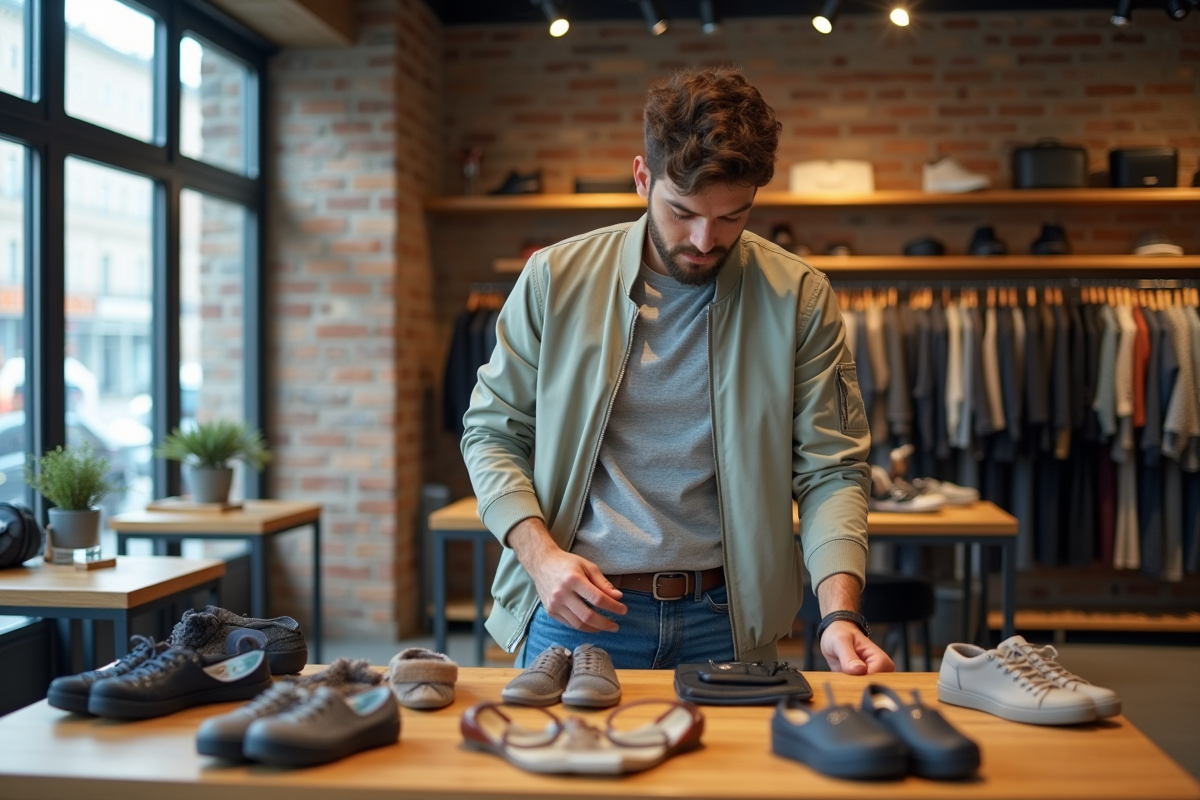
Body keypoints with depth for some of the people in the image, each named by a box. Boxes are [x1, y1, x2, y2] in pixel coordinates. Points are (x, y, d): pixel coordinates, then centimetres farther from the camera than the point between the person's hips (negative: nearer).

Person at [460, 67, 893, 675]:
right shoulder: (556, 279, -4)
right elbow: (492, 432, 3)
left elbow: (830, 470, -4)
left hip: (725, 622, 1)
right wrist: (541, 554, -12)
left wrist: (840, 614, -18)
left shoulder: (799, 298, -4)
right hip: (574, 606, 0)